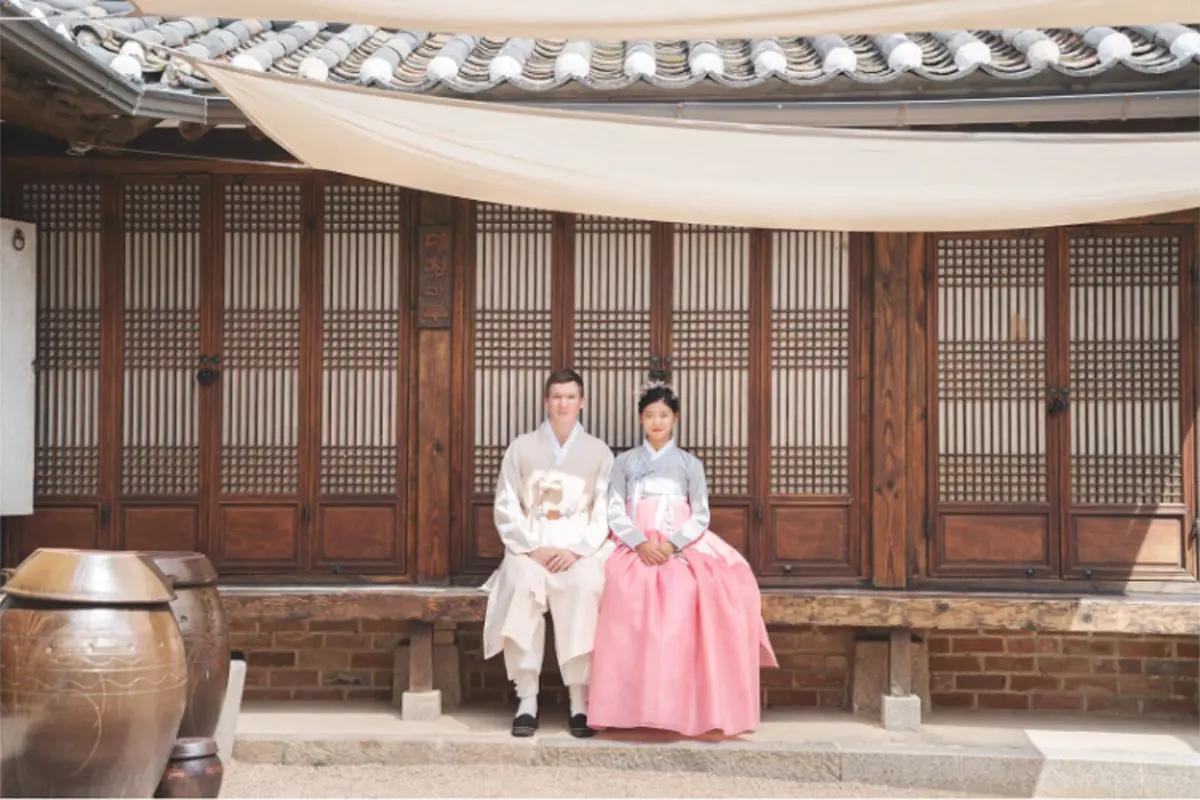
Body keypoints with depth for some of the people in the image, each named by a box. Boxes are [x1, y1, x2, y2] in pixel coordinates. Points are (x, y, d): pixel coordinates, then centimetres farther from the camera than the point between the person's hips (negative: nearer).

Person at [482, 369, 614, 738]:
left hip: (581, 549, 0)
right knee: (522, 584, -32)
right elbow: (506, 507, 6)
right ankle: (526, 699, -30)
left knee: (583, 587, -33)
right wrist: (533, 549, -8)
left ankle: (579, 699, -30)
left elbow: (605, 513, 3)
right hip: (530, 547, 0)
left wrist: (575, 550, -12)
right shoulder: (522, 447, 12)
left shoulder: (598, 452, 12)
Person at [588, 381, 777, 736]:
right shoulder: (625, 461, 14)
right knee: (627, 590, -31)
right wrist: (641, 544, -12)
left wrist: (672, 545, -11)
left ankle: (686, 705, -24)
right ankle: (632, 704, -27)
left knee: (688, 594, -30)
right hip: (636, 548, 0)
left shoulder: (690, 464, 14)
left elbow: (700, 516, 6)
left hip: (684, 547, 0)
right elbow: (615, 513, 5)